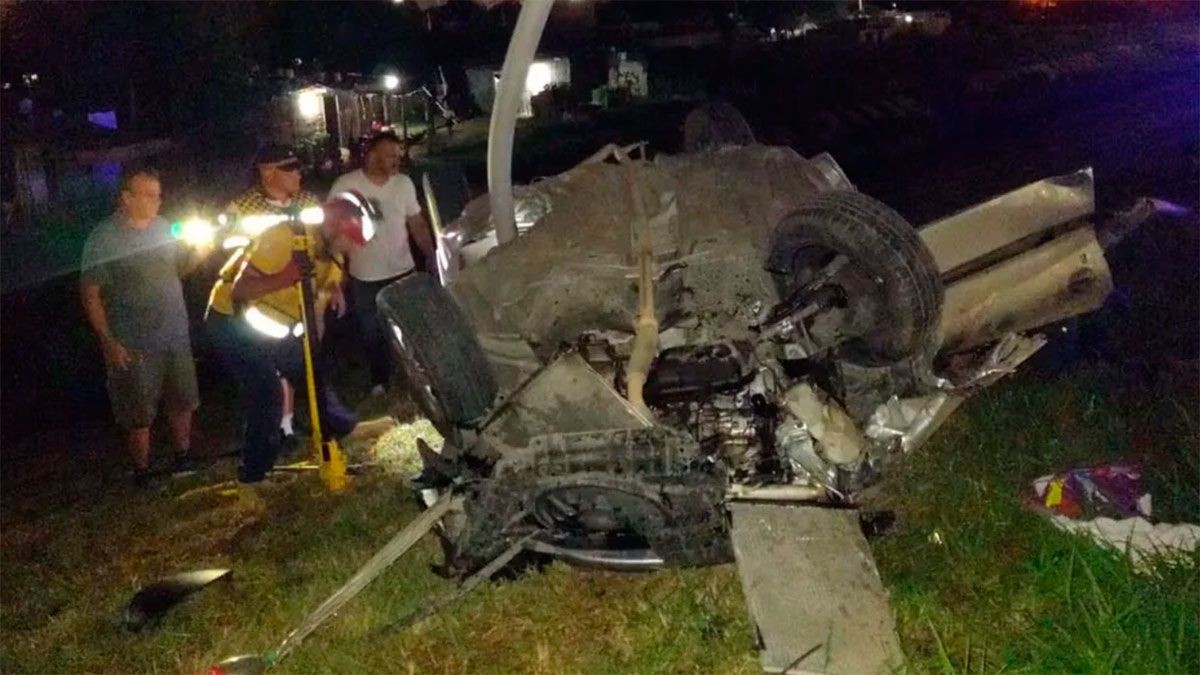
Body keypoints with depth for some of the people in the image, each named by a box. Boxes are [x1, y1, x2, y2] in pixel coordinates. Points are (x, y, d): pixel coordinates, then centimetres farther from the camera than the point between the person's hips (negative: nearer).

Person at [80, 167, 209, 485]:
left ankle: (183, 457, 36)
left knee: (182, 402, 17)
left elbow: (180, 267, 16)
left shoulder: (163, 228, 4)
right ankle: (142, 472, 22)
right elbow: (90, 293, -11)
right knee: (140, 414, 6)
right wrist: (107, 340, -16)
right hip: (133, 346, -5)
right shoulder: (103, 238, -12)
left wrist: (200, 252, -6)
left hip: (176, 337, 5)